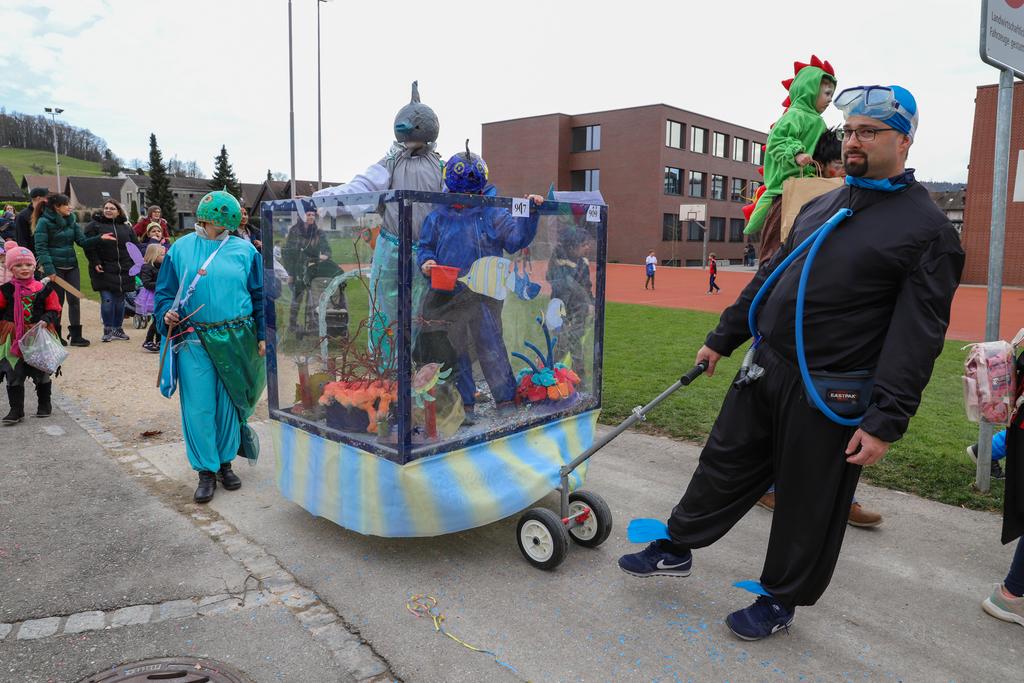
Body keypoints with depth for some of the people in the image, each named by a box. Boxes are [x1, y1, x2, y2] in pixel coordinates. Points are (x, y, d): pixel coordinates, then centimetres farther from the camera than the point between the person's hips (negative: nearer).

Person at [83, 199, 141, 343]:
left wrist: (134, 263, 6)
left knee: (120, 301, 8)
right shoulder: (95, 226, 3)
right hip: (104, 271, -3)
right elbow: (89, 246, -2)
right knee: (107, 300, -8)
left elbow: (135, 246, 16)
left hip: (124, 271, 3)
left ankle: (118, 329, 19)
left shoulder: (126, 227, 12)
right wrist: (95, 263, -12)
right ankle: (108, 330, 2)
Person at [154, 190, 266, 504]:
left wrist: (262, 335, 3)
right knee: (198, 406, -1)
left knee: (230, 402, 9)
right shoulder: (181, 249, 6)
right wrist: (166, 314, -9)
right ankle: (206, 471, 11)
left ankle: (225, 462, 26)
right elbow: (165, 290, 11)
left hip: (236, 339, 1)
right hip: (194, 339, 0)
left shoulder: (244, 250, 5)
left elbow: (260, 295, 7)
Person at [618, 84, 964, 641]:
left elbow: (918, 336, -14)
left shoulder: (928, 230, -8)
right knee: (725, 464, 15)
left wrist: (885, 422, -20)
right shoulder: (820, 207, 12)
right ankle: (676, 549, 32)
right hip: (765, 368, 6)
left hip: (830, 396, -6)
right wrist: (723, 338, 19)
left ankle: (780, 599, 29)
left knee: (809, 504, 9)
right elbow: (770, 275, 19)